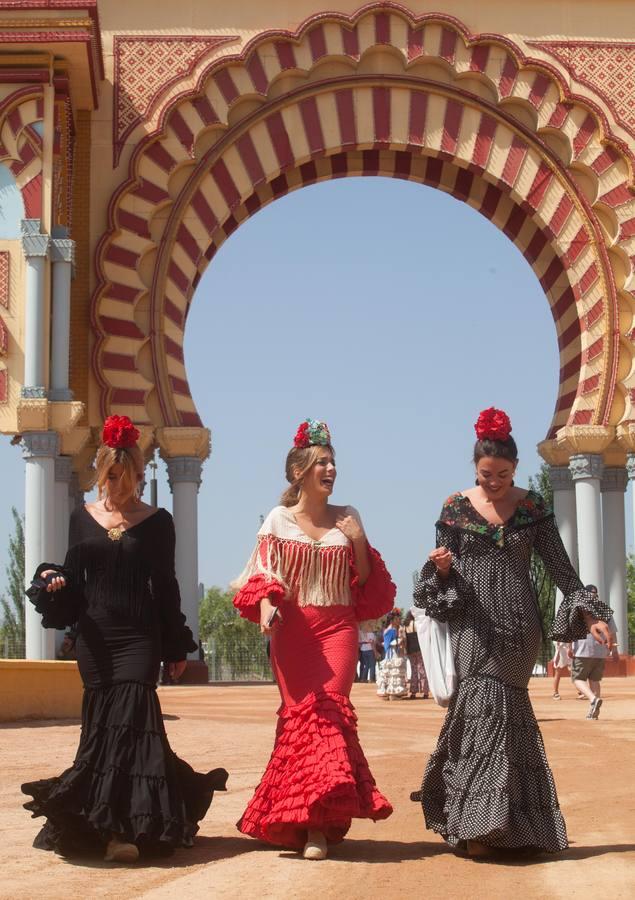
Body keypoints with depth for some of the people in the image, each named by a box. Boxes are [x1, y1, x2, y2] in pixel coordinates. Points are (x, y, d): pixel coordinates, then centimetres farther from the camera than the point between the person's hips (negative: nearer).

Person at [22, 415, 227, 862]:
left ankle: (124, 828, -17)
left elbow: (165, 585, 6)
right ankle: (120, 821, 8)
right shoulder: (84, 517, 11)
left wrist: (176, 647, 5)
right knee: (101, 721, 0)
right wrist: (54, 580, -10)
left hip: (140, 636, -3)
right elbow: (74, 578, 14)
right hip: (95, 635, 3)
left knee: (130, 718, -14)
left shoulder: (157, 521, 4)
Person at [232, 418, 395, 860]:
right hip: (293, 629, -1)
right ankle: (315, 824, -3)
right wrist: (266, 605, -15)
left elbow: (367, 582, 12)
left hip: (338, 628, 1)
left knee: (331, 713, -9)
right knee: (304, 712, -8)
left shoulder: (348, 518, 11)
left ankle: (318, 823, -7)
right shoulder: (279, 520, 6)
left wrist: (359, 543, -3)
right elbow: (263, 576, 4)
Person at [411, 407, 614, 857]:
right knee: (485, 705, -13)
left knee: (501, 708, -7)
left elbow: (561, 567, 7)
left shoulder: (532, 507, 5)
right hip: (475, 621, 0)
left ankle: (489, 821, -1)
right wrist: (441, 567, -16)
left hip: (518, 622, 1)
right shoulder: (456, 507, 4)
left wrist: (589, 613, -1)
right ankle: (477, 822, -12)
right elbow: (444, 573, 8)